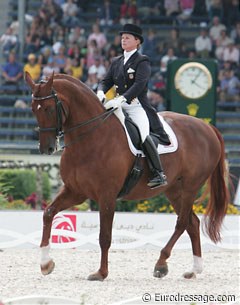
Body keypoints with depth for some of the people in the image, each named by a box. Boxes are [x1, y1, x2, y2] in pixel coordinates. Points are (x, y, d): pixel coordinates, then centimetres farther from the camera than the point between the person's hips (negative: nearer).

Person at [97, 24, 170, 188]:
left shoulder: (142, 61, -2)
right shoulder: (116, 62, 19)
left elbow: (139, 85, -16)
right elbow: (106, 81, 13)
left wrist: (121, 99, -29)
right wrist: (100, 92, -11)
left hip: (137, 105, -7)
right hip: (119, 106, 7)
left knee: (142, 134, -27)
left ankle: (159, 174, -28)